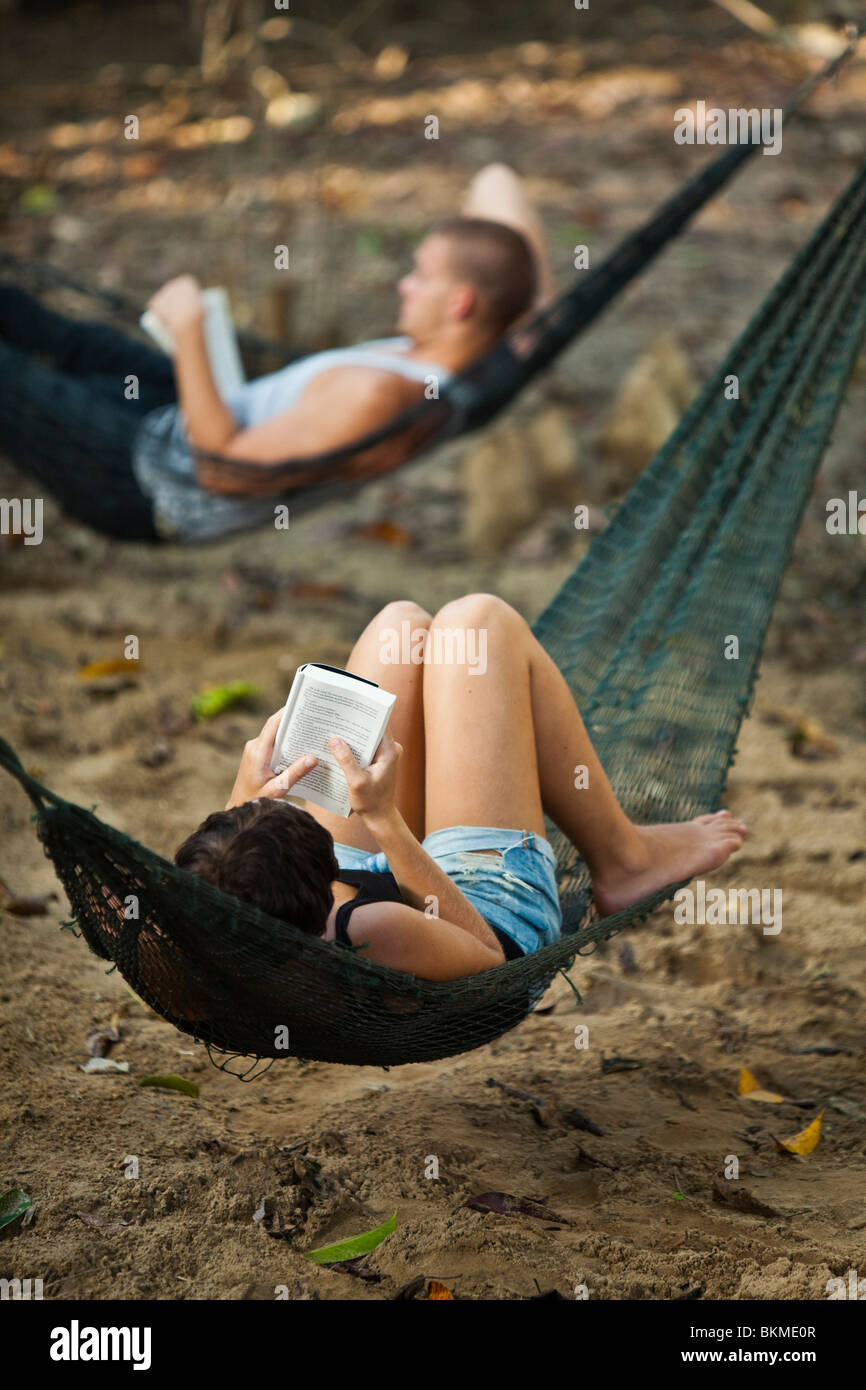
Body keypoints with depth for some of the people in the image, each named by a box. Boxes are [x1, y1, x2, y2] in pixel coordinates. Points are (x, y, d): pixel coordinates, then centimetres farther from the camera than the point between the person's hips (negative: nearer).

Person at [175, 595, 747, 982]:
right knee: (478, 620, -1)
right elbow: (488, 952, -25)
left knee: (404, 623, 10)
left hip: (359, 875, 5)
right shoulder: (374, 934, -48)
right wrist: (384, 820, -33)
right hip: (496, 903, -5)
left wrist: (243, 799, -22)